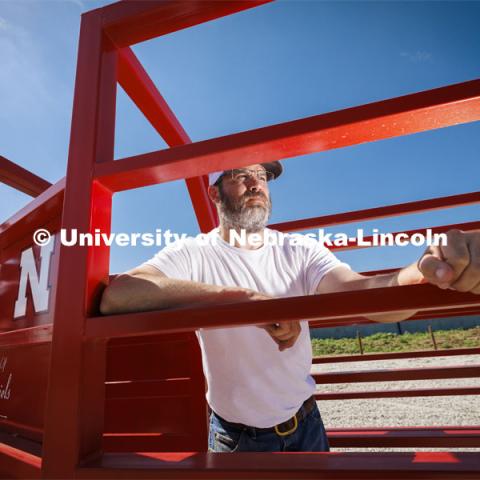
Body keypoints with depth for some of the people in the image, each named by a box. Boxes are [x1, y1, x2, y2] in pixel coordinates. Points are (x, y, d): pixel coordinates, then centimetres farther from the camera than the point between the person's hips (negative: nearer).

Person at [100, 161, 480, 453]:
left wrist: (424, 273, -48)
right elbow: (117, 296, -35)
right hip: (234, 436, -2)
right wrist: (246, 298, -43)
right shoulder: (192, 255, -17)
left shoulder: (301, 252, -9)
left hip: (305, 425, 3)